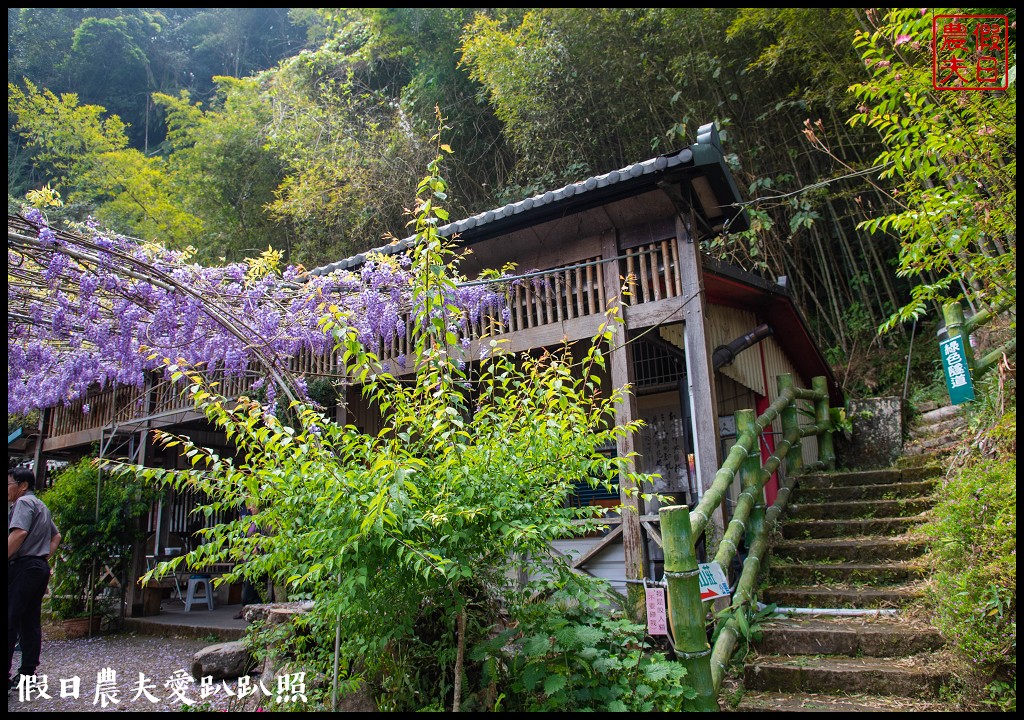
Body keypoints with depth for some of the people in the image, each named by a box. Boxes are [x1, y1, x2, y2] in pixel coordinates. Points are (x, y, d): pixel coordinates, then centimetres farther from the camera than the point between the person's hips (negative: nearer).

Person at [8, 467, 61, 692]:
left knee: (10, 622, -9)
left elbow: (19, 533, -22)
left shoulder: (23, 502, -7)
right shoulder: (42, 506, 22)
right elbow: (56, 536, 29)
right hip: (40, 568, 9)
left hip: (22, 567, -9)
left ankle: (5, 675, -12)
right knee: (31, 622, 10)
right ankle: (27, 674, 14)